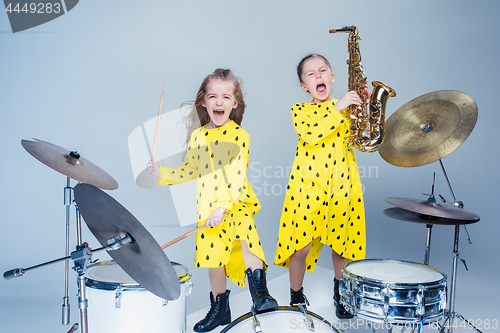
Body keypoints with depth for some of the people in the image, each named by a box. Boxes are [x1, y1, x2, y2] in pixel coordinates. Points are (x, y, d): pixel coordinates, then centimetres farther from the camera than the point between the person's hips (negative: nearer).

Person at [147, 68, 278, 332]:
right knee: (213, 254, 9)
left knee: (244, 229, -33)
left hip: (236, 202, -4)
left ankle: (259, 291, -19)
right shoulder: (197, 136, 9)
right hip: (208, 207, 5)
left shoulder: (239, 136, -7)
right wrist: (162, 173, 10)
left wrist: (224, 207, -24)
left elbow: (237, 177, -16)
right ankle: (219, 308, 28)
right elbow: (190, 170, 19)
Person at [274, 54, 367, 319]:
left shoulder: (348, 107, 12)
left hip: (341, 185, 3)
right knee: (301, 246, 2)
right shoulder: (300, 110, 3)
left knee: (342, 242, 12)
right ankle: (297, 298, 24)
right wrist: (338, 108, -17)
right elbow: (312, 135, -17)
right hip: (307, 186, -2)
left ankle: (340, 293, 36)